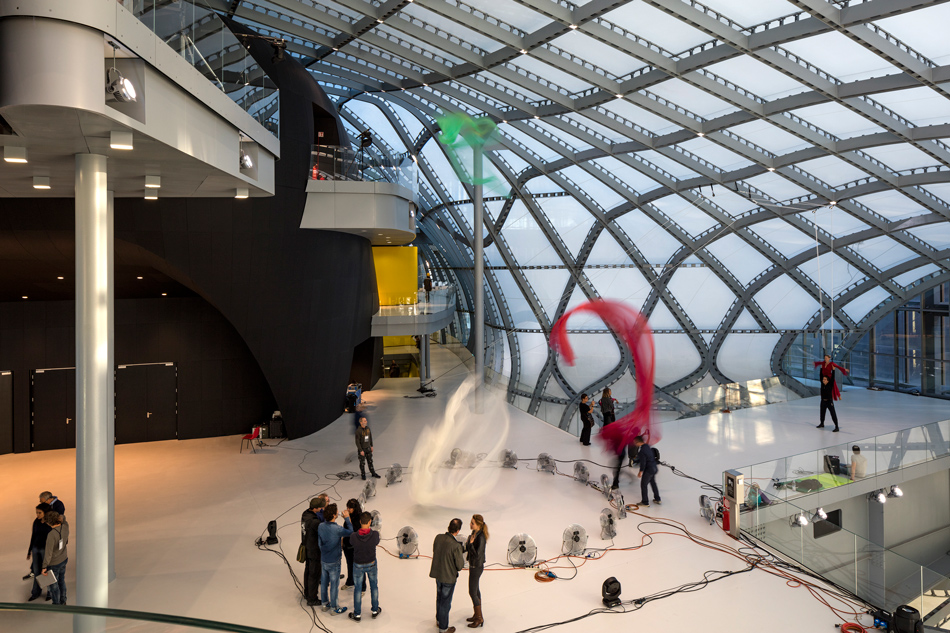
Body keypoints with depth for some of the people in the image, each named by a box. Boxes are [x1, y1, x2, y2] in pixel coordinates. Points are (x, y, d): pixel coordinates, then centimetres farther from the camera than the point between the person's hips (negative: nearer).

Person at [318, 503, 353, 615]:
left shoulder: (321, 526, -13)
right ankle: (334, 608, 25)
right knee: (334, 585, 11)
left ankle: (325, 604, 39)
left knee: (324, 583, 21)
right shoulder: (337, 529, -30)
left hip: (323, 560, 6)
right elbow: (350, 531, -16)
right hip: (333, 562, -6)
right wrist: (346, 518, -9)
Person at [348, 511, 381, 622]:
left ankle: (357, 614, 31)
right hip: (371, 564, 1)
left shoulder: (353, 536, -28)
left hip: (358, 565, -1)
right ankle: (375, 610, 37)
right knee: (374, 586, 22)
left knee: (358, 588, 18)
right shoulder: (375, 534, -27)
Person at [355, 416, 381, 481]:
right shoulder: (358, 431, -21)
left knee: (370, 461, 15)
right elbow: (357, 441, -18)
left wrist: (371, 446, 14)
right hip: (362, 449, -5)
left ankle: (373, 474, 26)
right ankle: (363, 475, 24)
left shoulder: (367, 428, -3)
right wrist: (361, 450, -18)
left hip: (368, 448, 5)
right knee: (362, 463, 8)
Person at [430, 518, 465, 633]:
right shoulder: (456, 546, -30)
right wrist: (462, 561, 0)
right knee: (445, 602, 13)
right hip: (449, 577, -6)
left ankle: (439, 619, 49)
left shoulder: (438, 537, -11)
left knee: (439, 597, 28)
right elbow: (460, 566, -21)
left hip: (437, 573, 7)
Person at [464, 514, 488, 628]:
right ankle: (477, 615, 35)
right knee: (475, 590, 20)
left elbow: (477, 555, -32)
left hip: (477, 567, -9)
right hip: (473, 564, 9)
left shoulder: (481, 537, -28)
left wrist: (471, 543, -27)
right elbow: (467, 547, 13)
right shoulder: (474, 533, -1)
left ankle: (479, 618, 19)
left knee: (472, 592, 3)